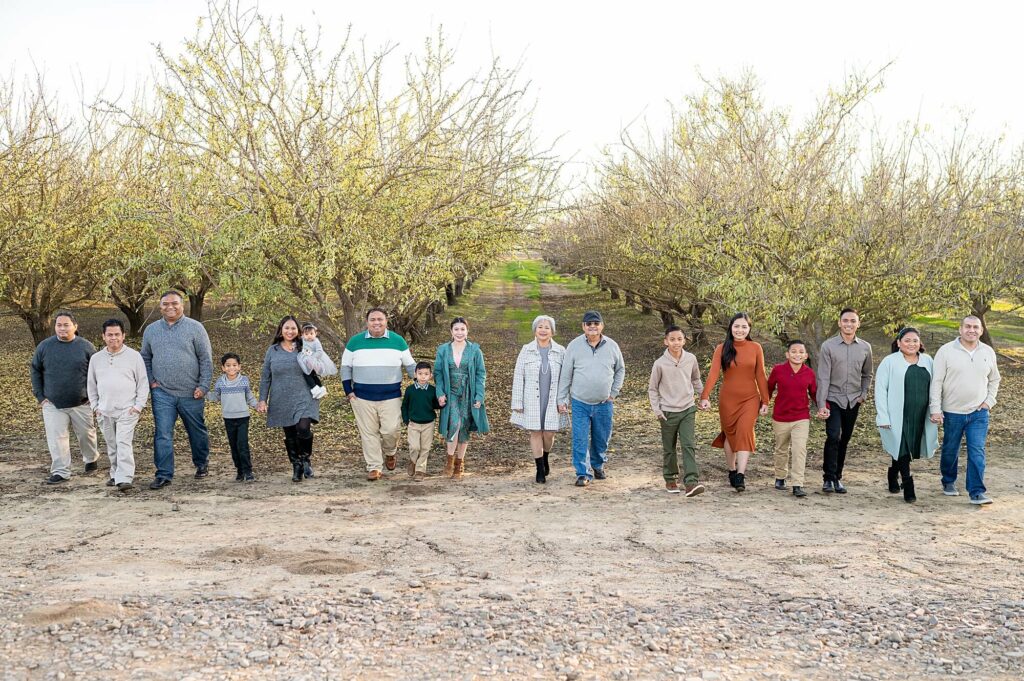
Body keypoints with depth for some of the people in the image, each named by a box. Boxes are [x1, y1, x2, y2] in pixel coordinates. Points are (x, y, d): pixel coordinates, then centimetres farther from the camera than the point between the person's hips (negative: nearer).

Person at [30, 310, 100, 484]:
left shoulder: (86, 347, -3)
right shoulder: (44, 346, 1)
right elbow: (36, 371, 9)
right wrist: (40, 396, 2)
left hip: (81, 403, 0)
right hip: (53, 404, 1)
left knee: (87, 434, 13)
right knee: (56, 439, -3)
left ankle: (91, 459, 39)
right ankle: (60, 472, 5)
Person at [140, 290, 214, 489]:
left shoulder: (195, 328, -2)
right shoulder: (151, 330, 8)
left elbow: (206, 359, -3)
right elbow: (145, 359, 18)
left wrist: (203, 386, -8)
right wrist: (150, 381, 5)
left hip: (191, 393, -2)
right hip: (162, 393, 2)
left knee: (197, 432, 12)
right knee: (163, 434, -3)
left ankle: (202, 464, 33)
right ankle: (164, 475, 2)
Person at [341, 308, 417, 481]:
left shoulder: (398, 341, 3)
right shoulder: (355, 342, 3)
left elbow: (410, 365, 10)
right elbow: (346, 367, 9)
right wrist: (348, 391, 3)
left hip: (391, 396, -1)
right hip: (362, 397, 1)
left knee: (391, 429, -7)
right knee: (369, 432, 3)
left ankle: (389, 453, 25)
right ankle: (373, 467, 14)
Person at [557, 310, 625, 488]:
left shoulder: (612, 346, 0)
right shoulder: (574, 346, -5)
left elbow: (620, 369, 15)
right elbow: (565, 375, 0)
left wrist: (614, 392, 8)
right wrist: (562, 400, -2)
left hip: (604, 404, 2)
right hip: (580, 403, -2)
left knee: (602, 438, 14)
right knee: (580, 440, -5)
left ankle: (598, 466, 36)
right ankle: (583, 473, 3)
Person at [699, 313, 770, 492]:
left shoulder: (756, 348, 1)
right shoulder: (722, 349, -3)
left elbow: (760, 376, 3)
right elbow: (713, 373, -13)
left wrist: (765, 401, 3)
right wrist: (705, 396, -24)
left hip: (750, 399, -1)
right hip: (727, 399, 1)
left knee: (745, 432, -15)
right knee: (730, 435, 11)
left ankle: (740, 476, -18)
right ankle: (732, 471, 28)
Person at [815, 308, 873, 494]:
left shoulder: (865, 347, 5)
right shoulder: (828, 346, -5)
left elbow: (867, 375, 19)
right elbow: (823, 377, -8)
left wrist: (863, 395, 6)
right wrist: (821, 405, -13)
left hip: (853, 401, 4)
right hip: (833, 399, -3)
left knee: (845, 440, 9)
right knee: (833, 437, -16)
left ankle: (837, 477, 19)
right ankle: (828, 478, -9)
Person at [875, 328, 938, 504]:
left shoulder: (927, 361, 9)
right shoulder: (889, 362, -3)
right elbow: (880, 390, -5)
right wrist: (883, 417, -11)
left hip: (919, 417, 4)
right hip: (897, 417, -4)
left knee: (911, 449, 13)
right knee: (902, 450, -6)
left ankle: (893, 476, 35)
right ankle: (909, 488, 1)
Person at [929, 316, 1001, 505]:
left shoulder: (988, 352, 4)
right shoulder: (946, 351, -7)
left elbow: (994, 379, 18)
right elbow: (936, 382, -7)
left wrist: (989, 401, 5)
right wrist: (935, 409, -12)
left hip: (979, 413, 1)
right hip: (952, 412, -1)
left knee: (977, 452, -6)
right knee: (950, 450, 12)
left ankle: (977, 492, -4)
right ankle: (949, 482, 33)